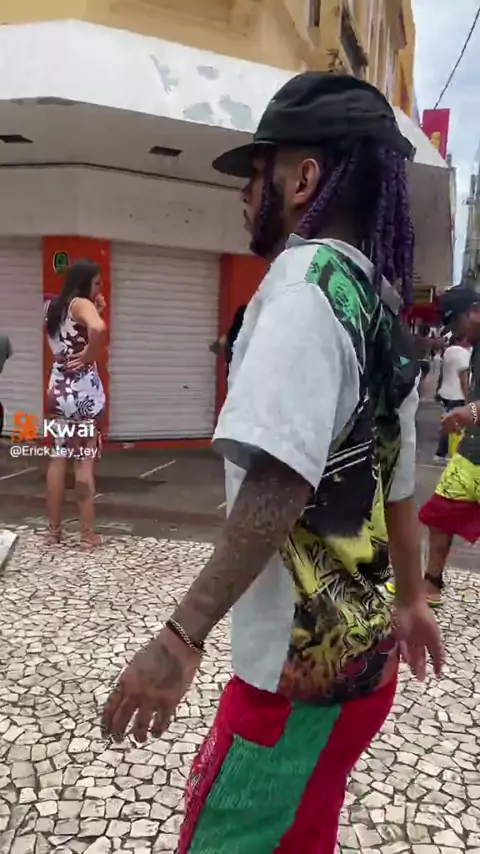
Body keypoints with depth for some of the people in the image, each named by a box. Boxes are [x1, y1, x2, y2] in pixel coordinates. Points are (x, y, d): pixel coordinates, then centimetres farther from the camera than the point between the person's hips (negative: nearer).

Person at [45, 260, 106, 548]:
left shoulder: (55, 308, 15)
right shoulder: (81, 304, -11)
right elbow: (98, 329, -33)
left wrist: (98, 311, 9)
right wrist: (88, 357, -18)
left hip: (59, 390, 7)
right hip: (84, 392, -7)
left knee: (59, 459, 12)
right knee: (85, 462, -1)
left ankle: (54, 530, 19)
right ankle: (88, 534, 5)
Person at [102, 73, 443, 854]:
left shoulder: (306, 278, -17)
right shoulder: (380, 307, 11)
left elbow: (278, 486, -29)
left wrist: (180, 637, -24)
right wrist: (411, 600, 27)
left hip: (300, 669, -9)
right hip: (359, 654, 9)